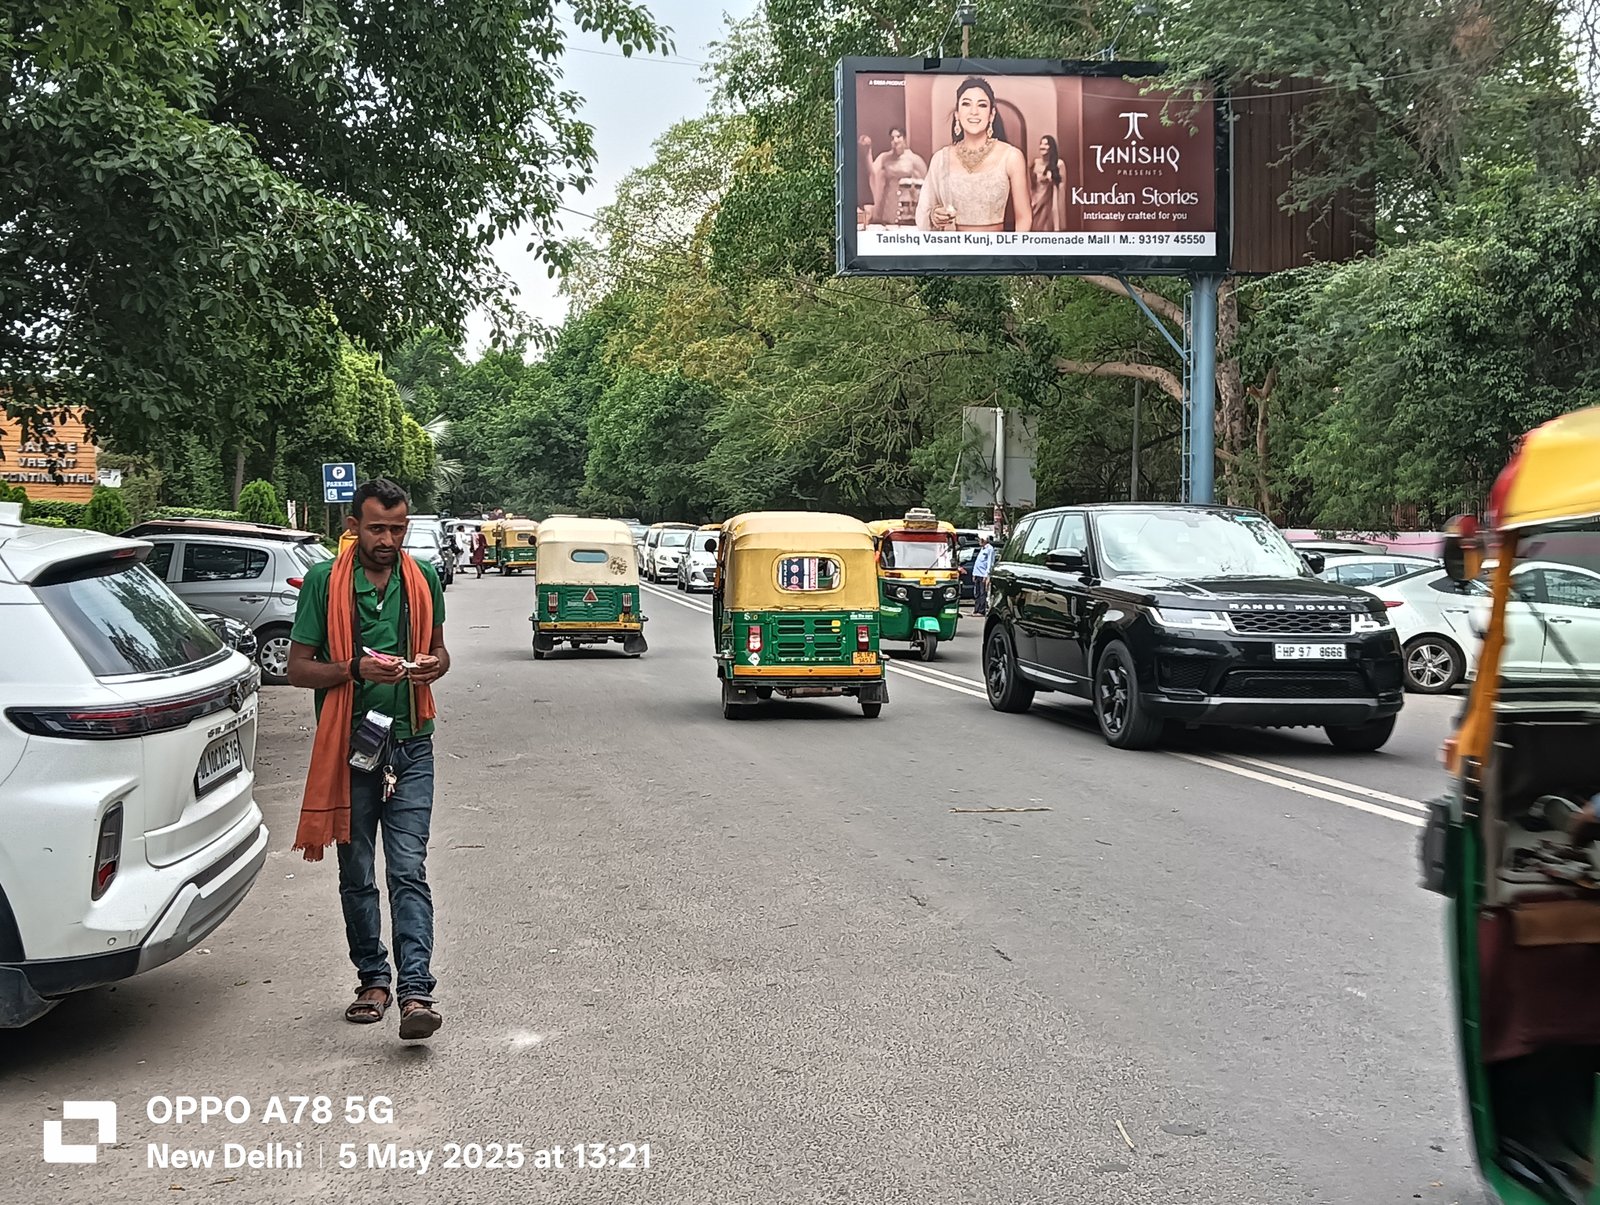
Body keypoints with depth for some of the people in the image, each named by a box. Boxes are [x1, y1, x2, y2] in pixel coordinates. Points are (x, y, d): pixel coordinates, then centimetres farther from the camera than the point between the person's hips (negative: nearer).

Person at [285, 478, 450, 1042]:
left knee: (409, 872, -8)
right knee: (357, 875, 10)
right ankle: (374, 979, 24)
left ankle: (415, 992, -13)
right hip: (348, 746, 0)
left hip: (410, 746, 0)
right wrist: (356, 669, -18)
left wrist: (431, 667, -6)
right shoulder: (324, 581, -3)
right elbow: (298, 667, -1)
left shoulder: (423, 579, 6)